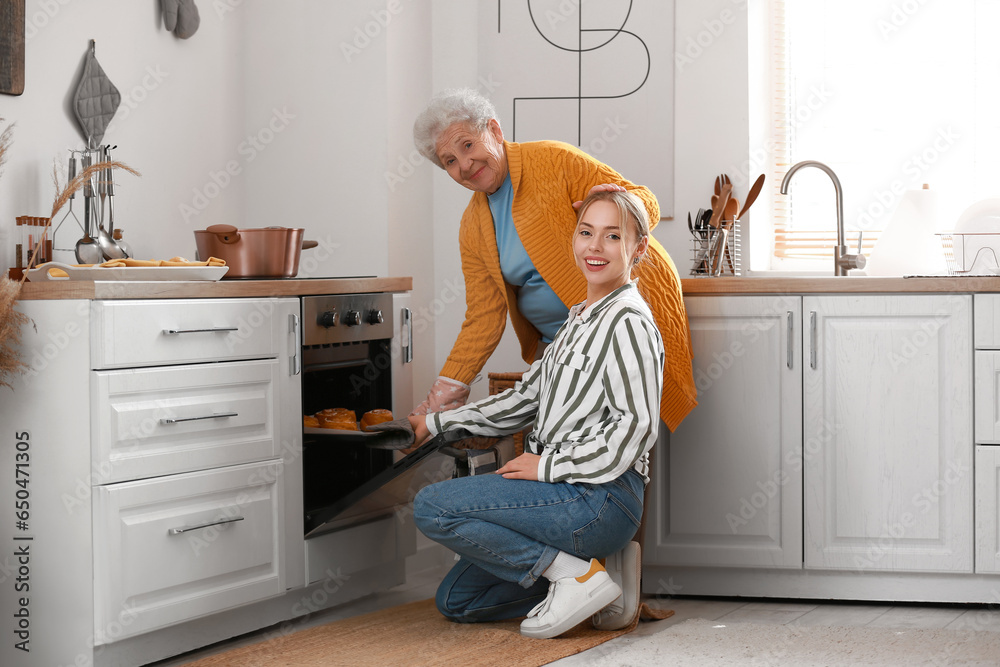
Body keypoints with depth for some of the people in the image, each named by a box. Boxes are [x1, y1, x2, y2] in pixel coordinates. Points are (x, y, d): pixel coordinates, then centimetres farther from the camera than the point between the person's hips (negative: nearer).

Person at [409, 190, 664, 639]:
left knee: (432, 507, -17)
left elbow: (635, 426, -19)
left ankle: (577, 573, -13)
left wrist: (548, 466, -15)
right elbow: (526, 399, 24)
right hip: (571, 499, 10)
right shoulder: (578, 320, 19)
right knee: (455, 600, 12)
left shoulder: (629, 323, -11)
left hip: (601, 498, -10)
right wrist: (438, 423, 23)